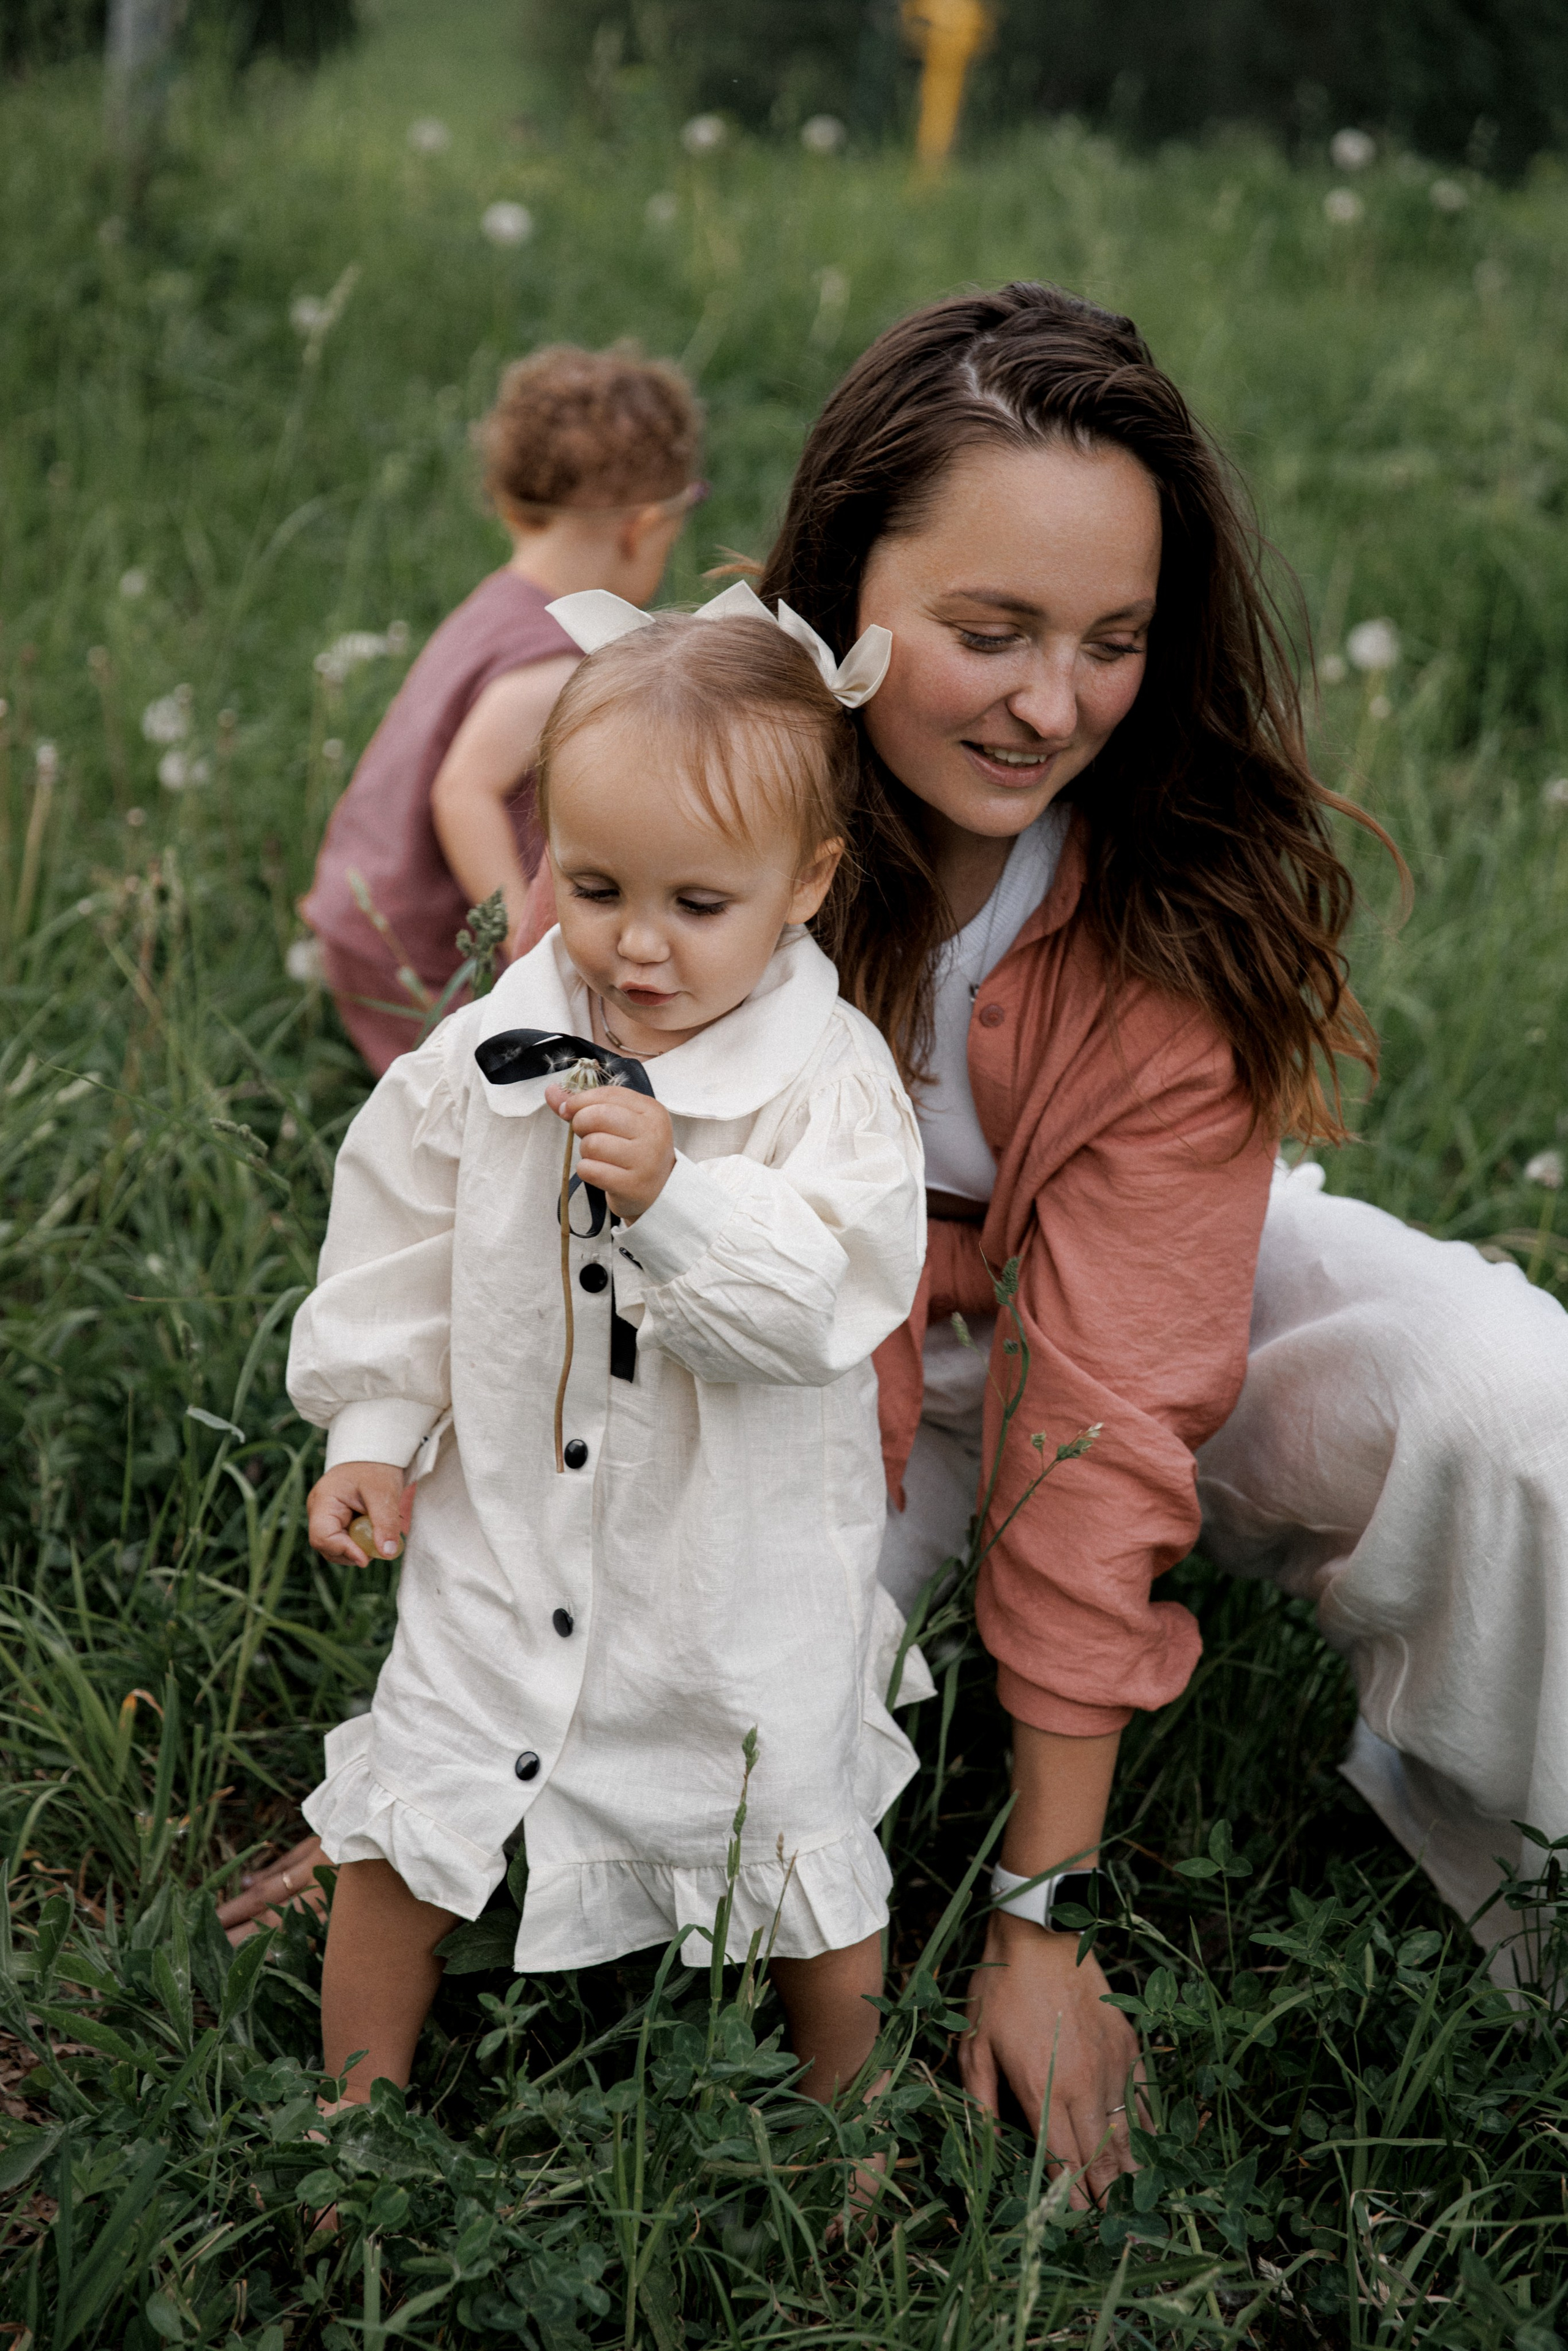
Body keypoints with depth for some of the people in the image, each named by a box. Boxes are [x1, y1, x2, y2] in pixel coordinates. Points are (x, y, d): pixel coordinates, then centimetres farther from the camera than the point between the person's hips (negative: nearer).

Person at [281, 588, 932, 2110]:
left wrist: (675, 1197, -40)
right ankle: (359, 2107, 35)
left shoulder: (829, 1082, -17)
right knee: (393, 1837, 10)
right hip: (508, 1541, 3)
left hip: (744, 1576, -2)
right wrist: (374, 1430, 6)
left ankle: (843, 2119, 42)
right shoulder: (488, 1056, -6)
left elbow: (827, 1296, -28)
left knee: (802, 1858, 14)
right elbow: (402, 1248, 6)